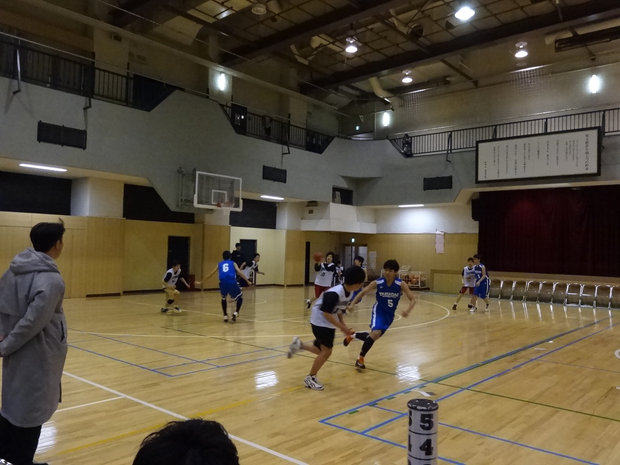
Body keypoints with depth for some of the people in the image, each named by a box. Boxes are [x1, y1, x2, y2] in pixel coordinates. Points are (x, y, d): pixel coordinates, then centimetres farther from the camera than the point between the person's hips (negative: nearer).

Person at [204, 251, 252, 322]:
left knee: (223, 298, 30)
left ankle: (225, 316, 22)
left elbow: (210, 274, 32)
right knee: (240, 297, 21)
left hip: (223, 283, 2)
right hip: (232, 283, -2)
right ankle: (236, 313, 2)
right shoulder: (233, 263, 22)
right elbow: (239, 272, 6)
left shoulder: (219, 264, 28)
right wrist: (248, 281, 5)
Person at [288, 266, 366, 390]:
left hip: (330, 322, 9)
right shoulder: (334, 293, -30)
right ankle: (310, 378, 8)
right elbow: (326, 313, -28)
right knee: (326, 351, -8)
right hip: (320, 321, -9)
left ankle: (299, 344, 32)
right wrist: (341, 327, -26)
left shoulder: (349, 292, -2)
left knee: (322, 350, 13)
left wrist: (343, 325, 1)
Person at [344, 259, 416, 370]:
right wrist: (352, 304, -20)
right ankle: (360, 358, -6)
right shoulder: (377, 283, -19)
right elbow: (363, 293, -8)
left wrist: (407, 310, -38)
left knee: (373, 336, 11)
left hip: (390, 314, 3)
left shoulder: (401, 284, -20)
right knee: (375, 333, -25)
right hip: (379, 310, -3)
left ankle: (352, 335, 40)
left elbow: (413, 299, -18)